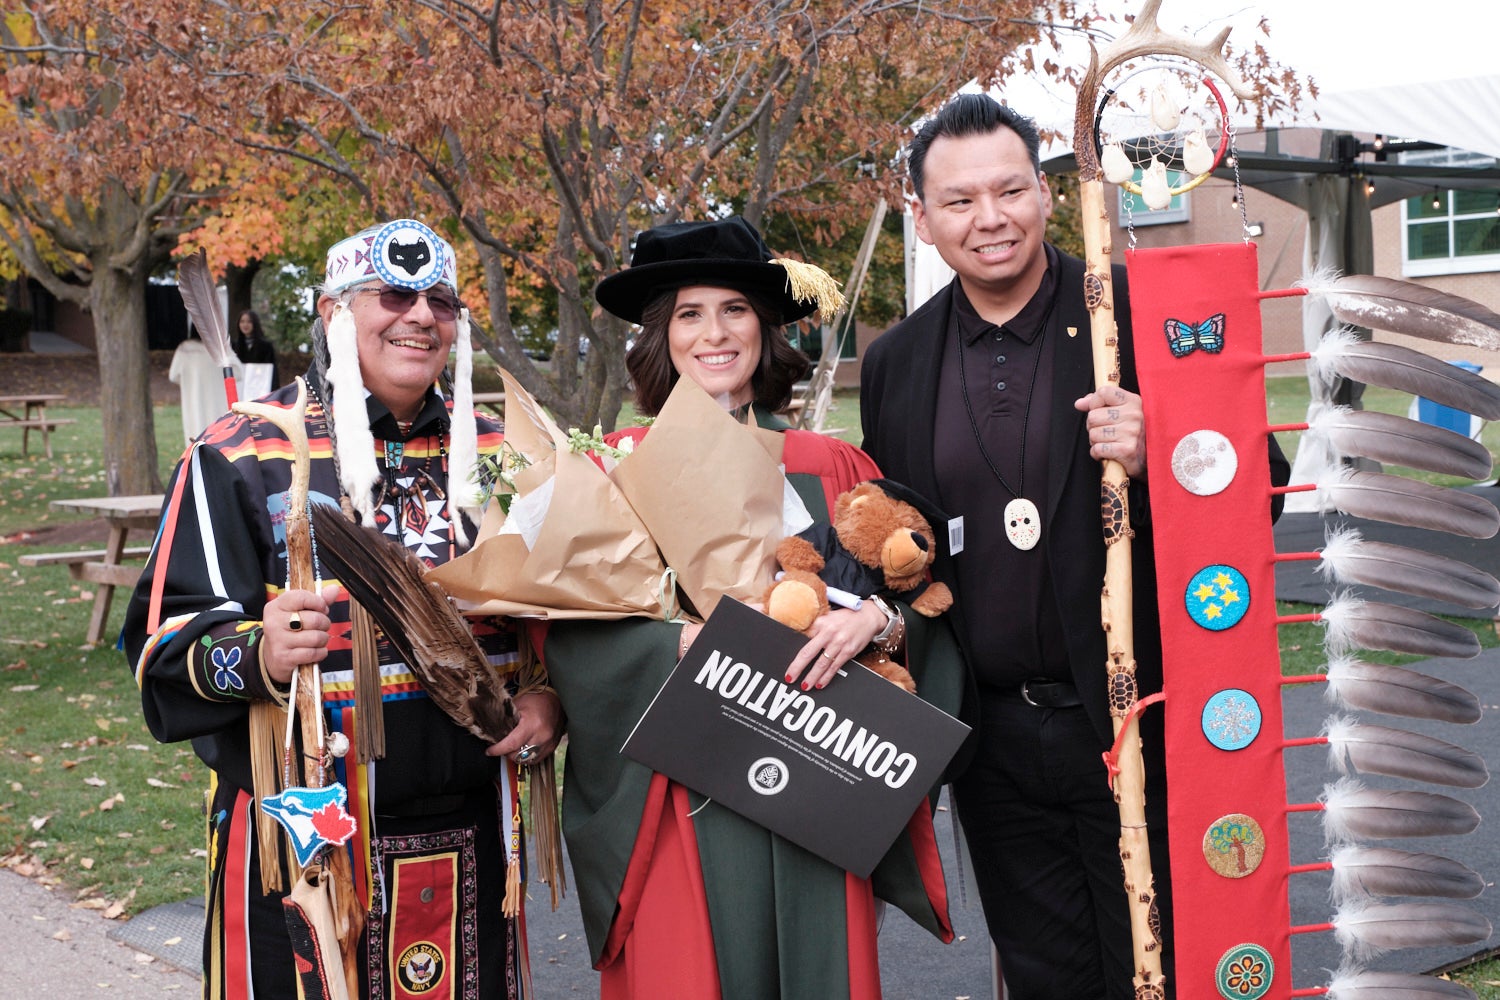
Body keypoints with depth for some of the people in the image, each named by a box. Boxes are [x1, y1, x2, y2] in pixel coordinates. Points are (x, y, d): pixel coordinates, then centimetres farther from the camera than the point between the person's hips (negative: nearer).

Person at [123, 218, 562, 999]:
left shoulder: (494, 453, 10)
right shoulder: (240, 456, -4)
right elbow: (167, 637, -9)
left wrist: (549, 696, -1)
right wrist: (256, 657, -29)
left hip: (471, 834, 4)